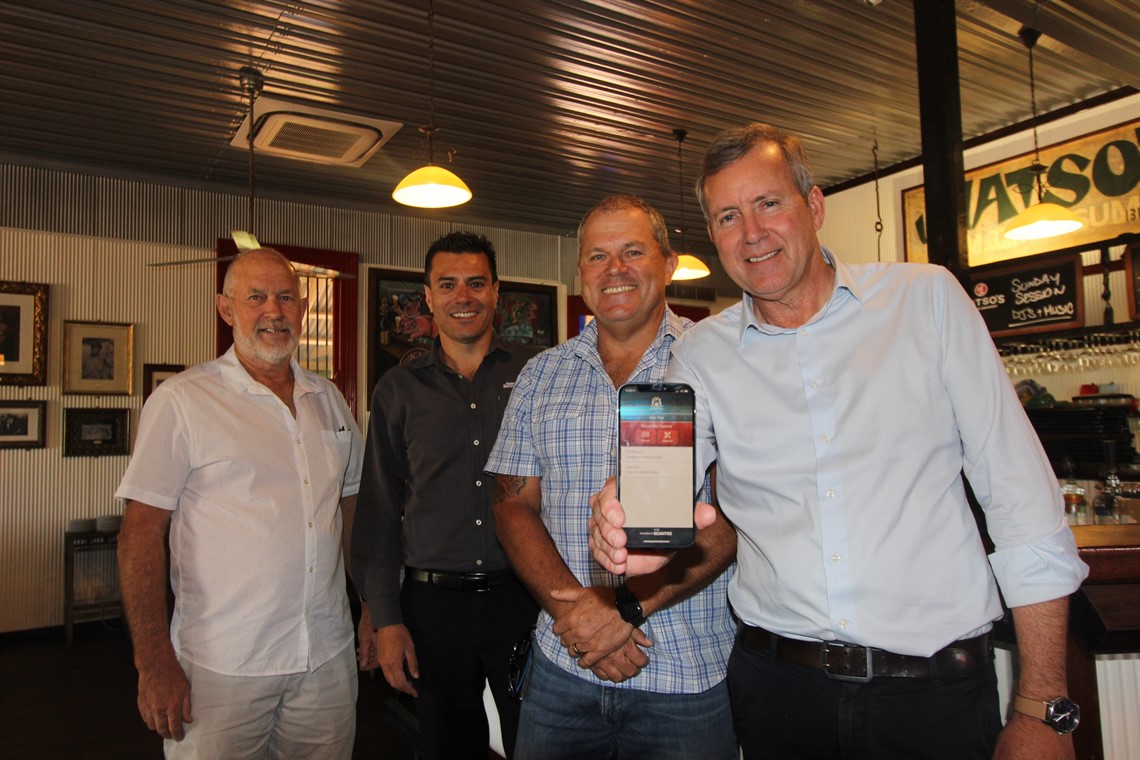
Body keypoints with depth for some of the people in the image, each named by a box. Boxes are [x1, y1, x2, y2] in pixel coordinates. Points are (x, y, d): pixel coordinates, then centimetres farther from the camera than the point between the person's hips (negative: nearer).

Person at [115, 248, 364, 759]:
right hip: (221, 668, -4)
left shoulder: (329, 399, 8)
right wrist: (154, 664, -13)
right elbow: (141, 534, -9)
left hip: (329, 658, 5)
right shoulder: (181, 400, -7)